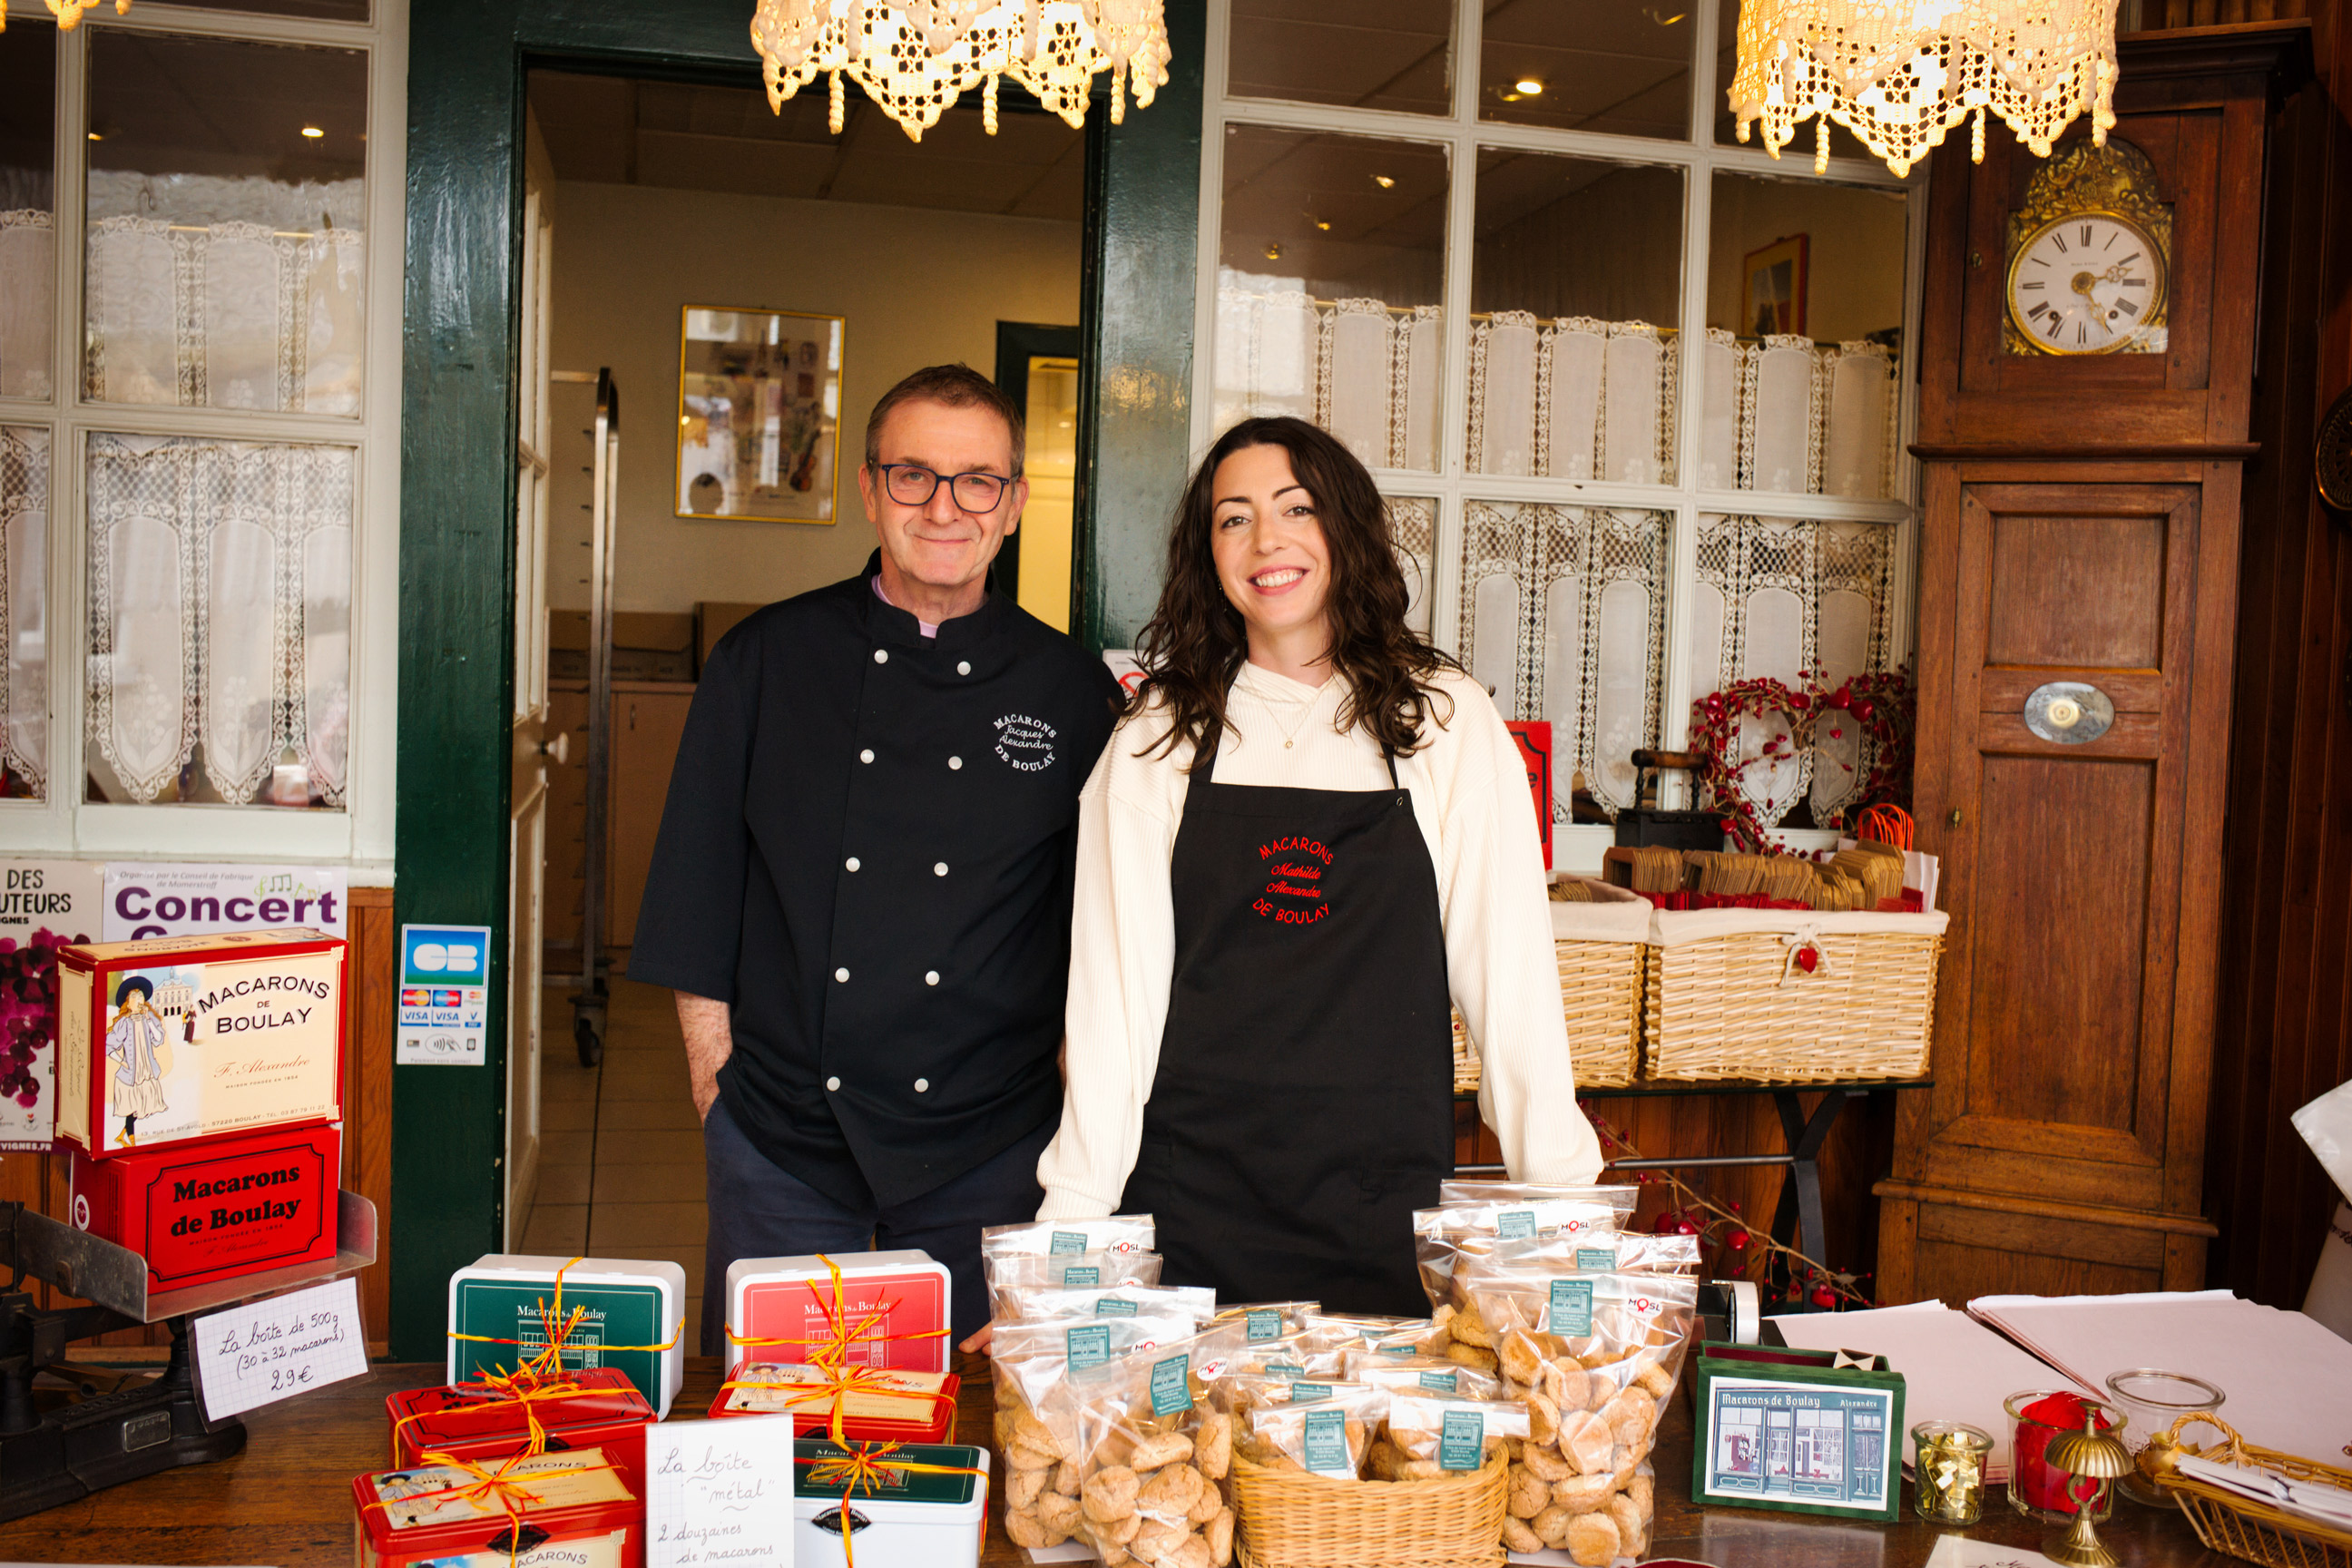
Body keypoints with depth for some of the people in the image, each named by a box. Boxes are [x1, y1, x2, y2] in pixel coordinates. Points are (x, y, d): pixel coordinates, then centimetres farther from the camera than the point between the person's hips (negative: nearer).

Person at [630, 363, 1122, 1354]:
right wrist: (717, 1085, 1)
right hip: (781, 1145, 0)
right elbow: (697, 901, 5)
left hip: (991, 1159, 0)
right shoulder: (765, 661, 1)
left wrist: (1068, 1111, 1)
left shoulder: (1073, 692, 1)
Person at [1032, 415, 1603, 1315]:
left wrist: (1563, 1191, -5)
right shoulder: (1156, 742, 3)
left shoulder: (1449, 724, 1)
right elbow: (1114, 984, 0)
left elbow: (1508, 969, 0)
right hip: (1190, 1199, 0)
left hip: (1384, 1207, 0)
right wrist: (1074, 1213, -6)